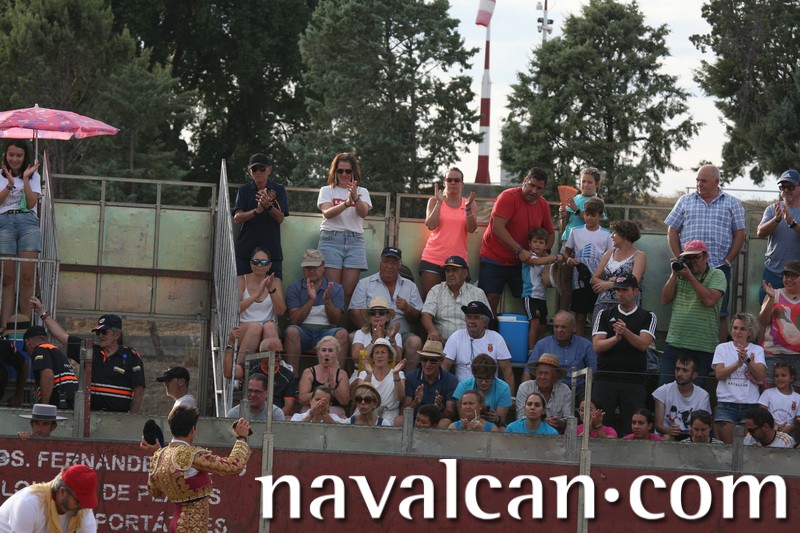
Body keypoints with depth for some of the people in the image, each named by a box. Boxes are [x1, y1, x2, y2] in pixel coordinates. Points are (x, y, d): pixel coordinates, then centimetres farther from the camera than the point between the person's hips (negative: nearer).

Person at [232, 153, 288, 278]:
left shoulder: (278, 190, 8)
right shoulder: (244, 190, 7)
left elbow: (280, 218, -3)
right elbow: (237, 218, -6)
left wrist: (268, 206, -23)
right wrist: (257, 211, -25)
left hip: (271, 249, 0)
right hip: (246, 248, 0)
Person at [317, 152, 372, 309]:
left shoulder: (362, 192, 16)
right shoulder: (327, 191, 12)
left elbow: (363, 213, -4)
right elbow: (327, 213, -7)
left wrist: (356, 198, -24)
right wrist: (347, 203, -25)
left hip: (355, 241, 2)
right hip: (331, 239, -2)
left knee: (349, 291, -6)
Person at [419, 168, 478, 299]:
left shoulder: (470, 204, 10)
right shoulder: (434, 201, 8)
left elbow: (472, 229, -2)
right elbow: (431, 225, -6)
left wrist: (468, 208, -15)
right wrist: (439, 202, -11)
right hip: (433, 259, -1)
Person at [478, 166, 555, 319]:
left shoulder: (543, 206, 6)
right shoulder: (509, 197, -14)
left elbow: (550, 233, 18)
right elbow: (497, 228, -22)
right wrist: (520, 251, -26)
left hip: (520, 262, 5)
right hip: (494, 259, -5)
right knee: (491, 299, -11)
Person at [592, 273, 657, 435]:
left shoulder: (648, 317, 9)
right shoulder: (605, 315, 13)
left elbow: (643, 344, -7)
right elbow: (597, 346, 2)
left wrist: (626, 332, -23)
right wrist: (616, 338, -17)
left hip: (634, 381, -1)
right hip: (605, 379, 1)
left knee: (632, 431, -3)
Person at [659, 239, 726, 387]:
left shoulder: (716, 275, 1)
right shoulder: (680, 273, 13)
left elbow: (709, 300, -15)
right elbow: (665, 300, 6)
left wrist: (690, 276, -12)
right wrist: (674, 274, -2)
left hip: (703, 348, -4)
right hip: (674, 344, 4)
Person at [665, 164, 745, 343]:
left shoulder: (731, 204, 8)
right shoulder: (685, 201, 10)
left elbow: (739, 234, 7)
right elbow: (672, 231, 10)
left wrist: (727, 261, -2)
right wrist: (679, 259, 0)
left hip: (719, 267, -1)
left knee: (720, 314, -1)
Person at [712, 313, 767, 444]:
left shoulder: (757, 350, 10)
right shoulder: (722, 348, 9)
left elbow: (761, 375, -5)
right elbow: (719, 374, -4)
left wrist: (747, 360, -18)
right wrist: (738, 363, -16)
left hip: (750, 405, 0)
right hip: (726, 404, 0)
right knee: (726, 447, -6)